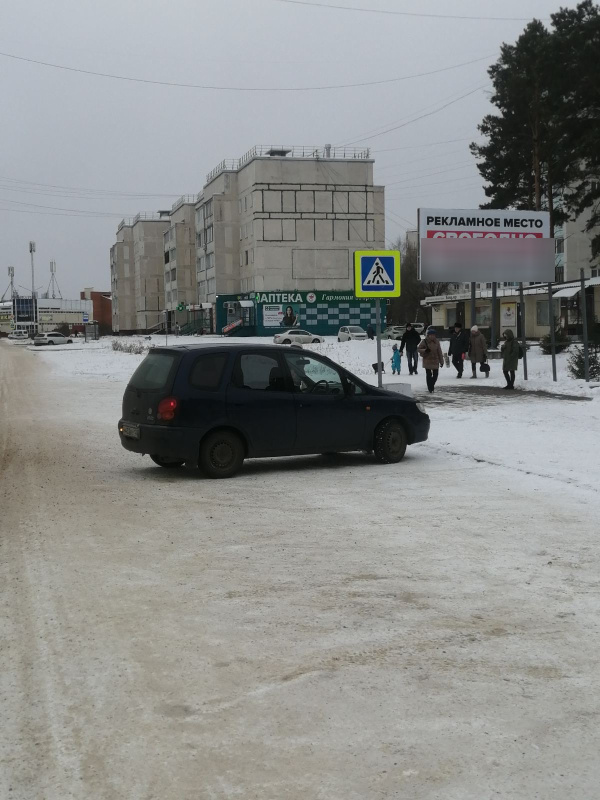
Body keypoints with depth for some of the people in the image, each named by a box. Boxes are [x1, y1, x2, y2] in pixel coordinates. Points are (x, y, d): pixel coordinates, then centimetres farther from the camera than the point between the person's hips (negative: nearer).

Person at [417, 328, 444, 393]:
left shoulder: (436, 342, 3)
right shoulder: (425, 341, -5)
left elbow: (439, 352, 6)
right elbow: (419, 349, -1)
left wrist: (441, 361, 5)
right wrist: (425, 350, -22)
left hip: (435, 361, 3)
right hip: (427, 361, -3)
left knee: (435, 374, 4)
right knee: (429, 375, -4)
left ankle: (431, 385, 27)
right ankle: (430, 388, 4)